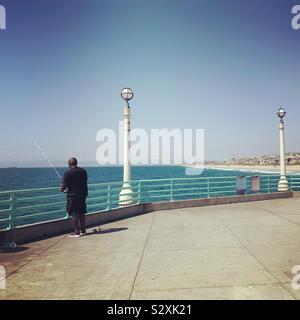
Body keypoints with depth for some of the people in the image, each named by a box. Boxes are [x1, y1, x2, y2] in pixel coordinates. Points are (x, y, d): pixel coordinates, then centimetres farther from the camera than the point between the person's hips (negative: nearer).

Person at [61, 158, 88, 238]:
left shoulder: (67, 173, -12)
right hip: (83, 194, 6)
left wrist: (62, 189, 11)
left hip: (73, 195, -6)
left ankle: (76, 232, 5)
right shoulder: (83, 171, 7)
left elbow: (63, 187, -11)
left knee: (74, 214, 2)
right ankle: (83, 230, 22)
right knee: (81, 213, 15)